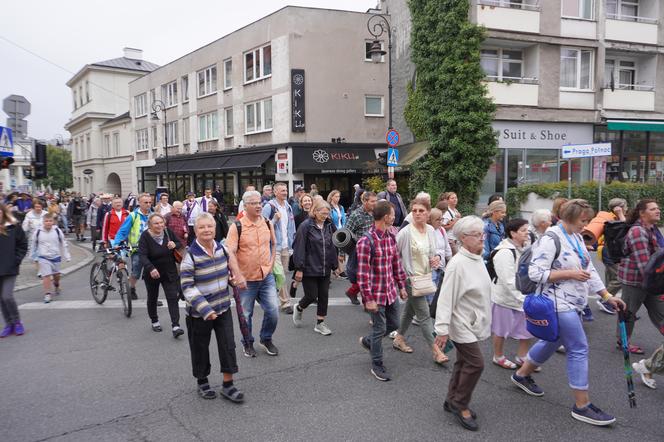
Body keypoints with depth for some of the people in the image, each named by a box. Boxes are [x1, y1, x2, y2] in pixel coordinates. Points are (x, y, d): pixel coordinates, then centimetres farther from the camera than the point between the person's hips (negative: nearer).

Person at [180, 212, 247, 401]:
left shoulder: (222, 249, 0)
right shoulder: (190, 256, -17)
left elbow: (230, 264, 20)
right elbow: (187, 287, -19)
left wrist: (237, 278, 3)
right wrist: (205, 310, -26)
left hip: (223, 308, 4)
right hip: (199, 313, -4)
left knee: (228, 346, 3)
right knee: (200, 348, 11)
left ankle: (228, 384, 17)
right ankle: (202, 382, 33)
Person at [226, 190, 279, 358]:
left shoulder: (267, 223, 3)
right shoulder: (236, 226, -13)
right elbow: (230, 252, -17)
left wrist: (271, 262, 7)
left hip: (266, 276, 3)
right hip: (246, 279, -3)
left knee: (273, 311, 1)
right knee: (246, 314, 10)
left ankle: (266, 339, 27)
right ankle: (247, 343, 33)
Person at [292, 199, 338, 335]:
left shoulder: (329, 226, 5)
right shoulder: (306, 226, -13)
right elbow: (300, 248, -14)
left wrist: (335, 264, 10)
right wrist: (299, 268, -15)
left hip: (325, 269, 5)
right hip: (310, 268, -5)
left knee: (324, 296, 8)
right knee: (311, 296, 1)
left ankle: (320, 323, 21)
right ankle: (299, 308, 33)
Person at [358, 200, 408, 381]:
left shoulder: (391, 237, 4)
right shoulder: (366, 241, -21)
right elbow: (362, 273, -20)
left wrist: (402, 286, 15)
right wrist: (368, 299, -19)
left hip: (391, 291, 7)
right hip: (376, 293, -7)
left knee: (394, 324, 18)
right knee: (380, 329, 5)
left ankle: (368, 341, 42)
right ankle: (377, 365, 24)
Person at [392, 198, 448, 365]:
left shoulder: (431, 230, 1)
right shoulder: (405, 232, -18)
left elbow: (438, 249, 13)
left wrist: (438, 256, -8)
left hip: (426, 276, 7)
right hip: (412, 278, -6)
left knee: (410, 310, 21)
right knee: (424, 315, -2)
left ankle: (399, 338, 39)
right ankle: (436, 351, 6)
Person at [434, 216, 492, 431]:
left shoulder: (478, 260, 5)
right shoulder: (458, 264, -22)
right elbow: (446, 298, -24)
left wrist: (483, 319, 21)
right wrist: (442, 329, -24)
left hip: (473, 323, 9)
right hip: (461, 324, -9)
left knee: (464, 363, 16)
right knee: (476, 363, -7)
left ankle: (452, 401, 30)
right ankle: (460, 404, 11)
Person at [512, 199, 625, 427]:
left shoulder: (577, 238, 10)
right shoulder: (551, 239, -18)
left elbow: (589, 270, 15)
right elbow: (536, 273, -22)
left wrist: (608, 296, 12)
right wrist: (570, 274, -22)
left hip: (571, 303, 9)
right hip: (559, 303, -9)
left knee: (552, 341, 20)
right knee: (579, 349, -6)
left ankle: (522, 374, 38)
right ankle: (582, 406, 5)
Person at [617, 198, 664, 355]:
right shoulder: (638, 232, -21)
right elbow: (643, 262, -27)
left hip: (649, 278, 9)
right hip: (634, 278, -9)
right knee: (629, 311, 4)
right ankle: (623, 342, 19)